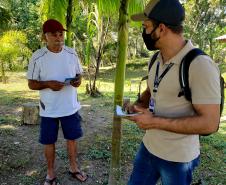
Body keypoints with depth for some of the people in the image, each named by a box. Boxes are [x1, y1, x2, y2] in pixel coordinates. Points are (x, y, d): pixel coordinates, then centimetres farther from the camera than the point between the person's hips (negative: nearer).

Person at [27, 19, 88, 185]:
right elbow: (31, 84, -6)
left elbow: (79, 73, 9)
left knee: (72, 138, 16)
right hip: (49, 109, -2)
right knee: (49, 141, 11)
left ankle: (74, 168, 38)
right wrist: (48, 84, -25)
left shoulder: (72, 53, -2)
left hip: (70, 107, 3)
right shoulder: (38, 57, -11)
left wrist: (78, 80, -15)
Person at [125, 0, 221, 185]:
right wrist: (138, 104, -3)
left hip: (177, 159, -7)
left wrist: (155, 122, -23)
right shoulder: (157, 60, 3)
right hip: (148, 147, 7)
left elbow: (209, 123, -24)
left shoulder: (200, 65, -23)